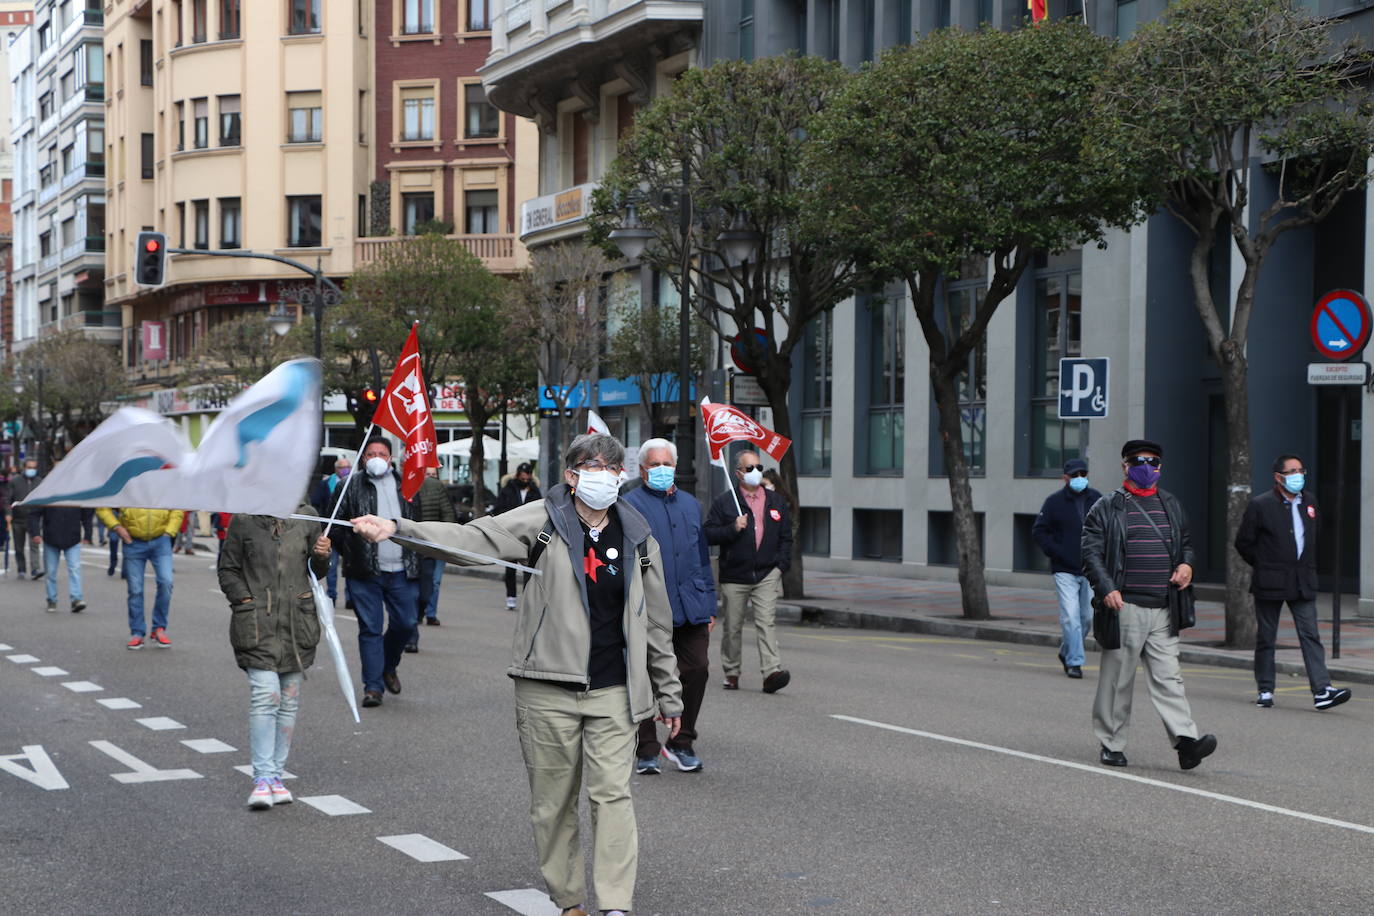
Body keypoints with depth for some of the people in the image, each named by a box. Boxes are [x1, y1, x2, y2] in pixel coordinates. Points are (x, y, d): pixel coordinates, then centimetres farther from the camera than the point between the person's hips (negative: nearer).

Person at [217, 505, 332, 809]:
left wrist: (322, 556, -5)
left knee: (289, 701, 8)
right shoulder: (244, 521, 0)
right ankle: (262, 778, -12)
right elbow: (227, 569, 6)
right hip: (258, 624, -4)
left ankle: (275, 775, 17)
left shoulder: (306, 517, 8)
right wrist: (245, 601, -6)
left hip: (297, 623, 4)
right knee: (265, 696, -15)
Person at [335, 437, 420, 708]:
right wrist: (350, 554, -7)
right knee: (370, 629, -2)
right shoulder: (353, 488, 2)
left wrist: (415, 559, 10)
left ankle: (389, 666, 32)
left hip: (402, 572, 3)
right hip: (366, 573, -3)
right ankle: (373, 686, 3)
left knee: (405, 623, 5)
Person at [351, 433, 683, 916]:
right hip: (547, 690, -1)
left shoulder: (637, 537, 6)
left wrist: (668, 694, 17)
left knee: (612, 793, -7)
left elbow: (656, 623, 13)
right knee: (552, 800, 7)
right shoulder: (543, 520, -3)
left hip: (612, 693, 1)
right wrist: (396, 528, -27)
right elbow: (473, 539, -14)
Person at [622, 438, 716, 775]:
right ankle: (646, 751, 11)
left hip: (691, 608, 5)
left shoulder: (691, 504, 19)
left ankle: (681, 744, 17)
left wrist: (708, 603, 18)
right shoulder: (629, 505, 0)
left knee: (696, 672, 2)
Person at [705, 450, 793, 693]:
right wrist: (733, 529, -17)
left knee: (766, 622, -12)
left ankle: (771, 672, -20)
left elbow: (786, 537, 15)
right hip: (734, 576, -1)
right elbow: (709, 534, -2)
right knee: (733, 627, 7)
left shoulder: (776, 502, 13)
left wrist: (781, 565, 3)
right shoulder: (724, 502, 4)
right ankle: (731, 673, 21)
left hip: (767, 575, 1)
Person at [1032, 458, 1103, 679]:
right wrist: (1055, 552, -11)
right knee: (1070, 617, -11)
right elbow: (1038, 530, 0)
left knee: (1087, 617, 9)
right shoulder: (1055, 501, -1)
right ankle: (1074, 662, -5)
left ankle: (1066, 652, 30)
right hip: (1065, 571, -4)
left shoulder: (1096, 499, 7)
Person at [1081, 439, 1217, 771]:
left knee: (1167, 676, -3)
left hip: (1163, 610, 4)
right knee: (1117, 678, 3)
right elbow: (1091, 553, -4)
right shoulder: (1107, 508, 1)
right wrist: (1106, 588, -18)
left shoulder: (1171, 505, 17)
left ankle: (1185, 739, -11)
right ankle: (1111, 744, 13)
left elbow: (1186, 542, 28)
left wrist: (1187, 564, 6)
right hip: (1124, 607, -4)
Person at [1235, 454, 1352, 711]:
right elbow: (1244, 543, -1)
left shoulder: (1309, 501, 10)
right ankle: (1265, 690, 15)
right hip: (1270, 584, -4)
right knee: (1266, 638, 5)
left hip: (1303, 583, 4)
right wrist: (1264, 566, 3)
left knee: (1310, 635, -7)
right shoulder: (1261, 505, -6)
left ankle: (1322, 690, -14)